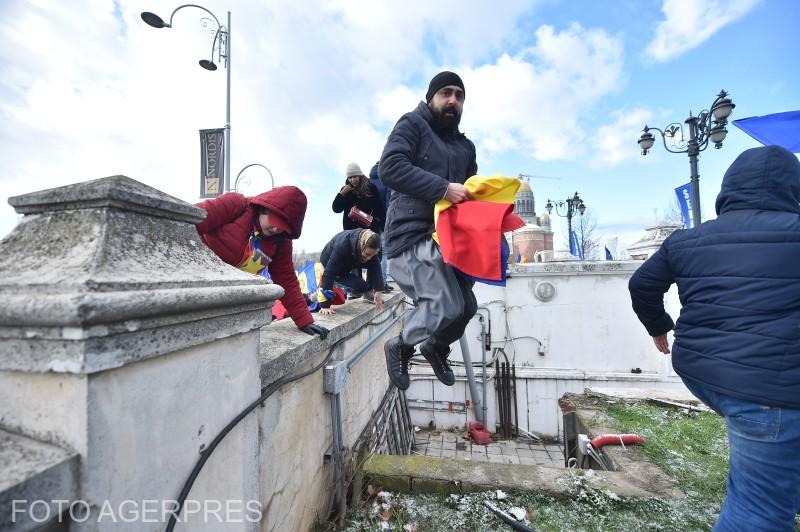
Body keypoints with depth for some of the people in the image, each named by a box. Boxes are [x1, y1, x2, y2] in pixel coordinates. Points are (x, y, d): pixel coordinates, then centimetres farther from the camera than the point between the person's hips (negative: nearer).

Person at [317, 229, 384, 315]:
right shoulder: (342, 246, -42)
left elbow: (376, 268, -21)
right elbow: (329, 274, -42)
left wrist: (378, 291, -31)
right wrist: (325, 305, -43)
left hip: (349, 264, 5)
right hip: (329, 264, -5)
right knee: (360, 285, -23)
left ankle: (369, 293, 0)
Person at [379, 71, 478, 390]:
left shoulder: (465, 146, 26)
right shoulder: (412, 124, 5)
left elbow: (473, 193, 26)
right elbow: (390, 167, -12)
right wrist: (444, 188, -19)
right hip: (413, 234, -7)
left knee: (466, 306, 7)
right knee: (445, 307, -18)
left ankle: (437, 347, 37)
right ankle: (400, 346, 11)